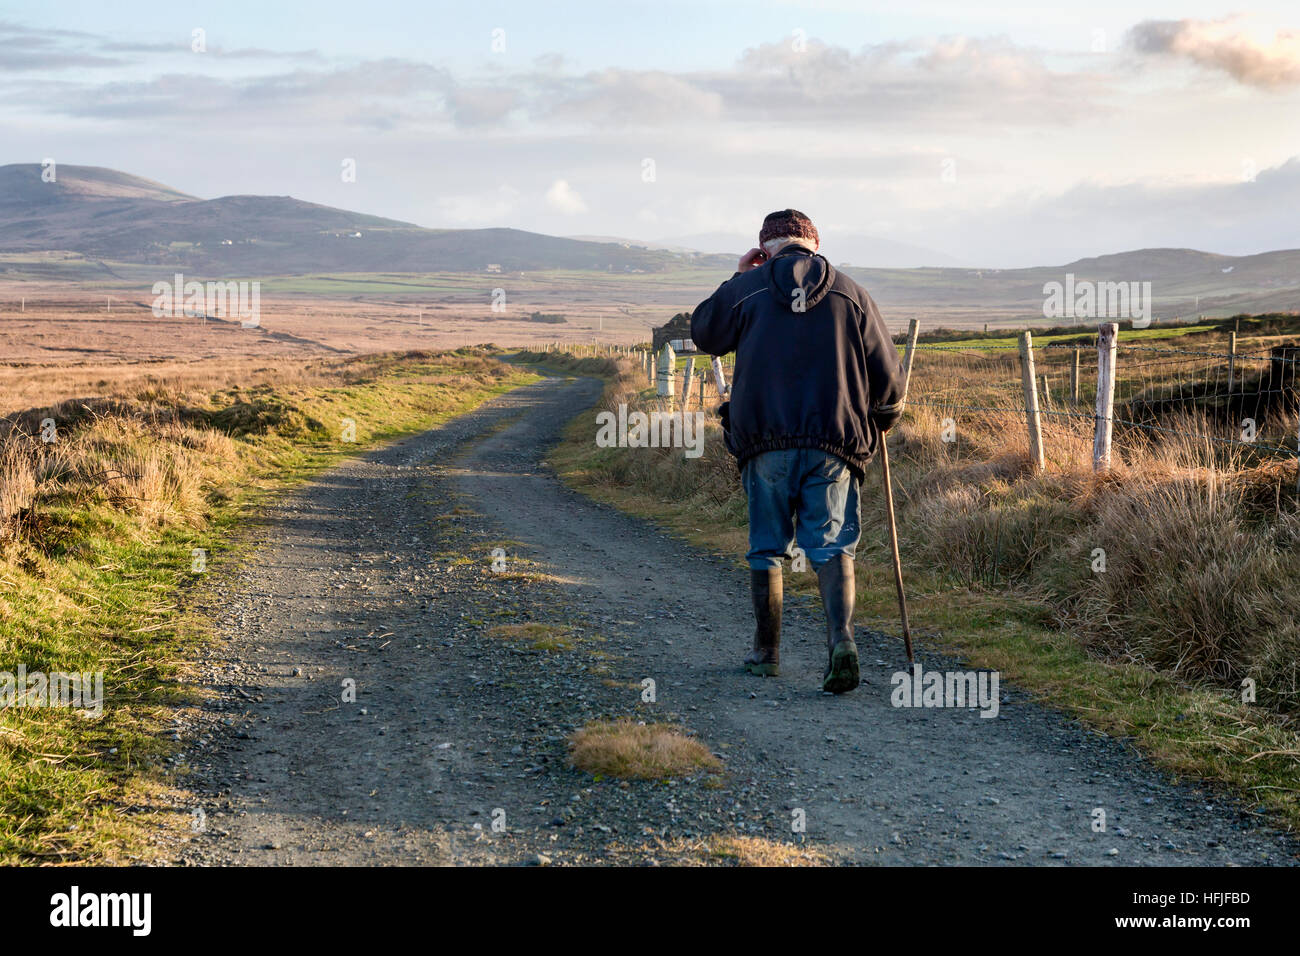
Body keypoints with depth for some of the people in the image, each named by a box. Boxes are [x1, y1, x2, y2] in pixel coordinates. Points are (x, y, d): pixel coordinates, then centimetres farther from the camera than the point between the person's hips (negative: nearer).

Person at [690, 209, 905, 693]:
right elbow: (888, 374, 7)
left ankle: (766, 653, 21)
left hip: (764, 442, 0)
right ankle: (841, 636, -21)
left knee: (766, 548, 13)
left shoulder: (744, 289, 2)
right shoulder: (851, 294, 6)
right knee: (831, 544, 2)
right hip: (833, 444, 0)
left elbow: (703, 332, 19)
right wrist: (883, 420, 25)